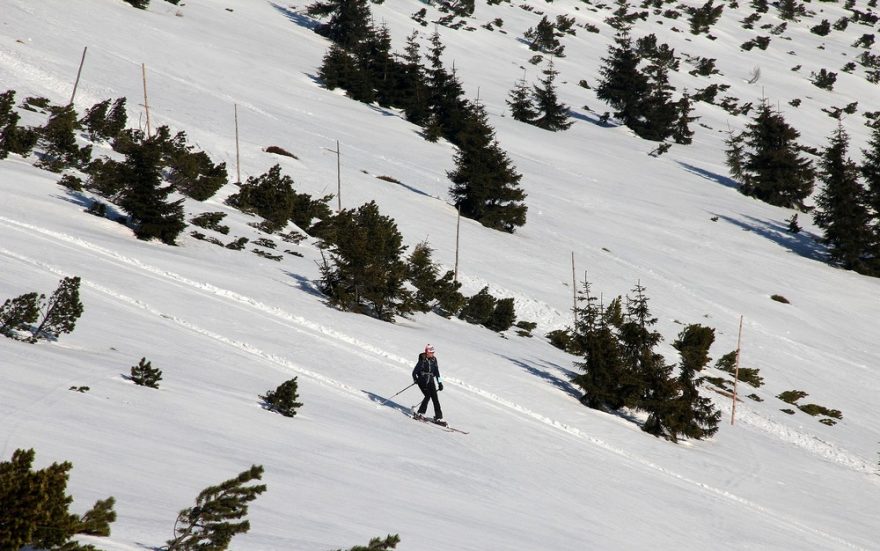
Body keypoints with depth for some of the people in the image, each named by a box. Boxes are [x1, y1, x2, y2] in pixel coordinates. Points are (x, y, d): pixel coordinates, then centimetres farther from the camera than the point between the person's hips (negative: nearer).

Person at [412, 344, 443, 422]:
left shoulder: (434, 359, 5)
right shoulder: (422, 360, -10)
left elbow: (436, 371, 15)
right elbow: (415, 371, -5)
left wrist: (439, 382, 13)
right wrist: (415, 379, -15)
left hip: (430, 381, 5)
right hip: (422, 380, -5)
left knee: (435, 398, -4)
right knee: (428, 396, -19)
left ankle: (438, 417, -5)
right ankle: (420, 413, -6)